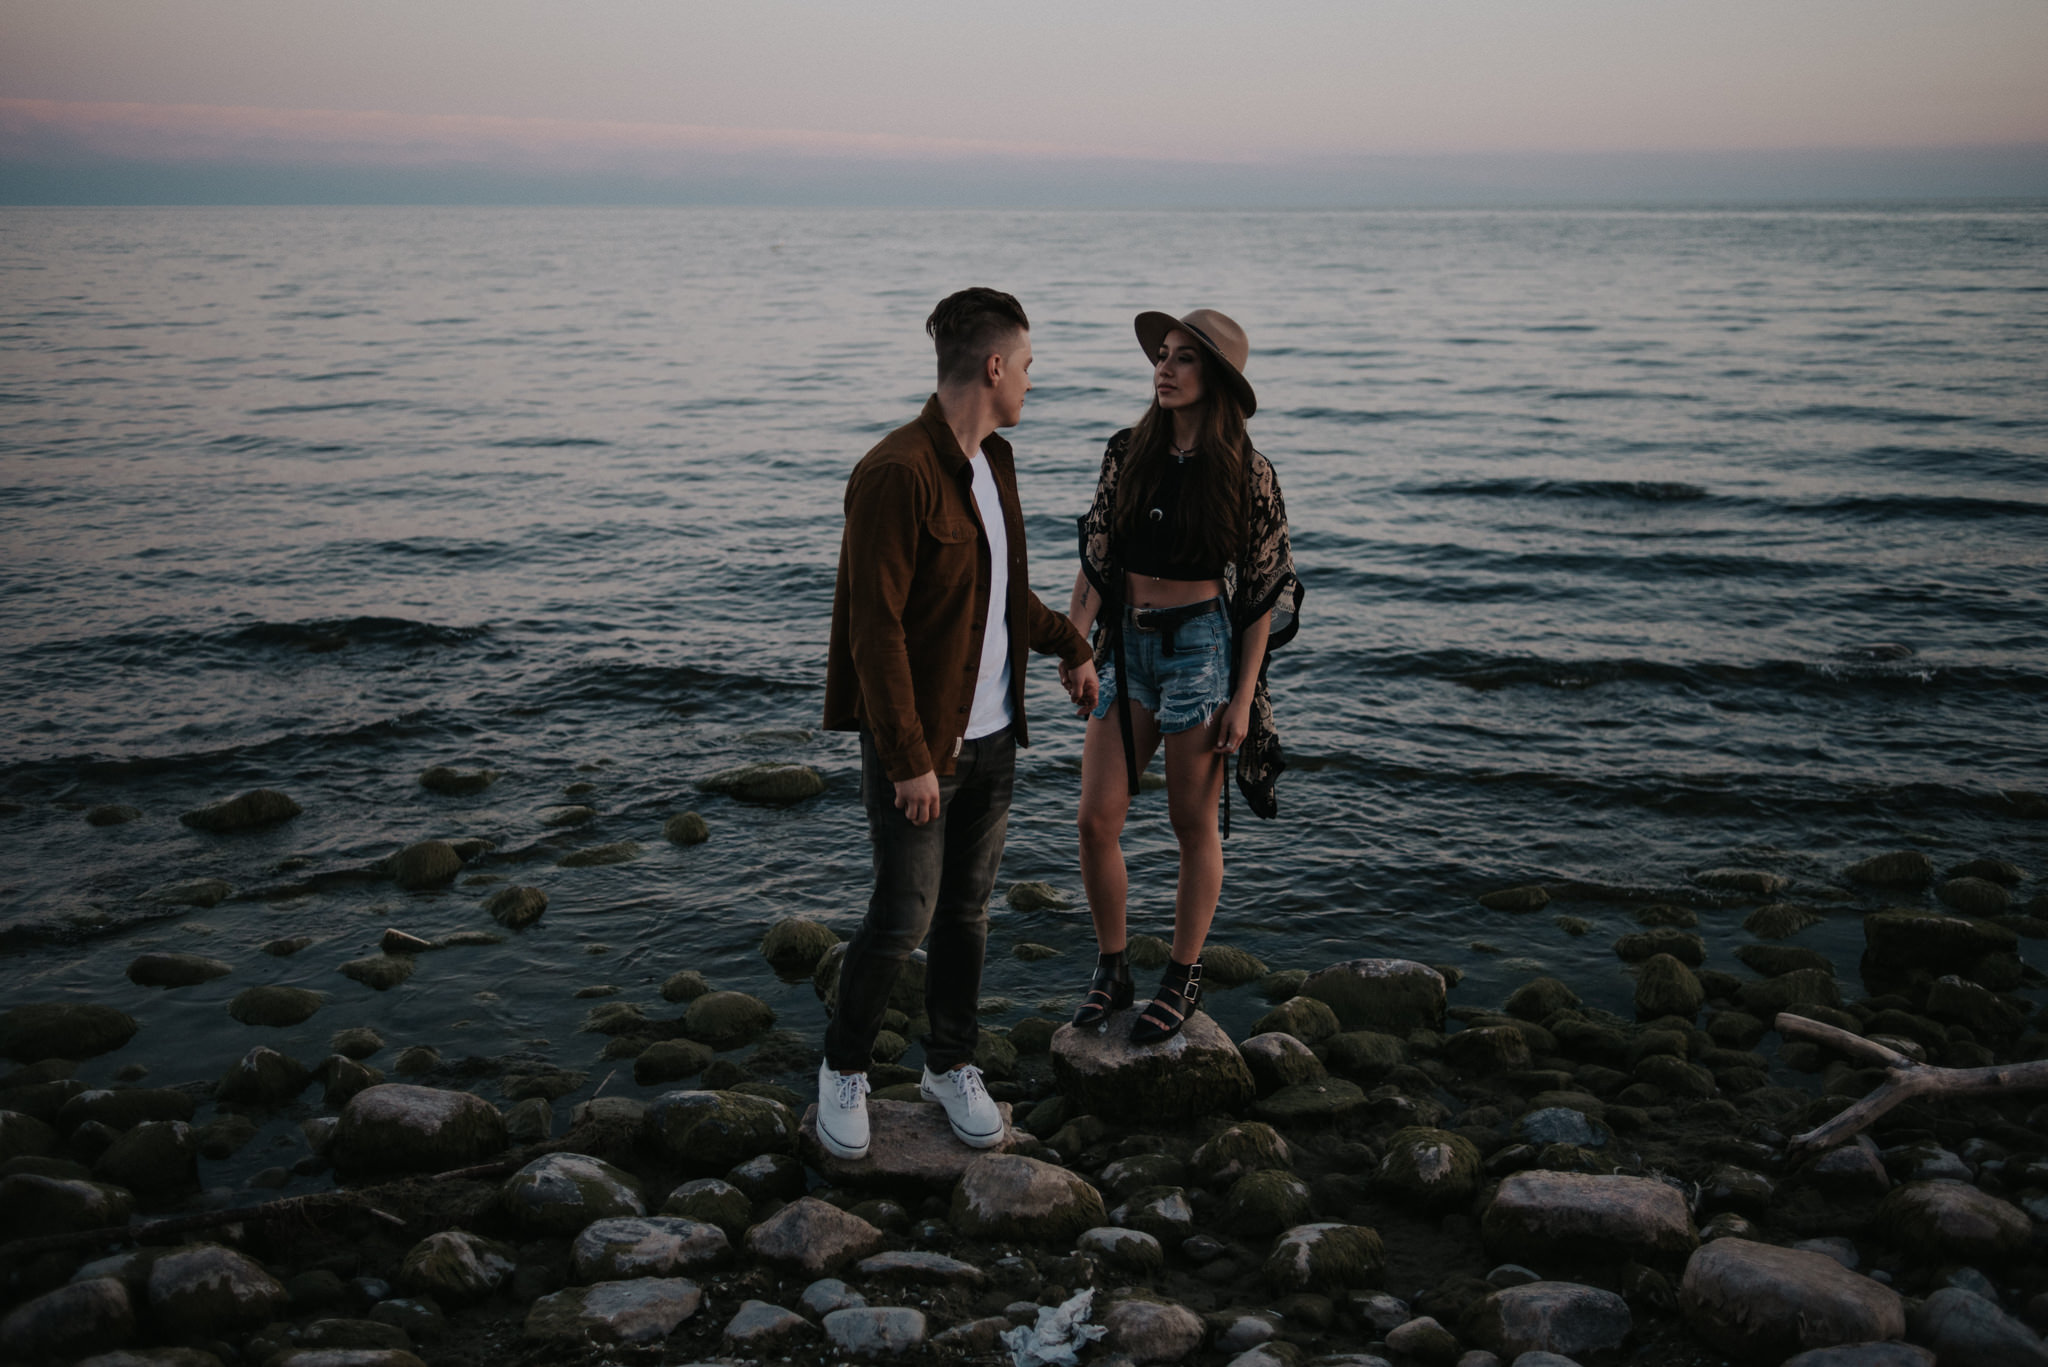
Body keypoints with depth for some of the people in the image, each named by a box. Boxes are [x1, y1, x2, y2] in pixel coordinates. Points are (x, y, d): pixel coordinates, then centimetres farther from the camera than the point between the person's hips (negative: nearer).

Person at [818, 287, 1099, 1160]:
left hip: (991, 734, 8)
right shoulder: (896, 474, -20)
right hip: (917, 742, -8)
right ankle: (844, 1071, 22)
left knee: (967, 909, 15)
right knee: (903, 917, 0)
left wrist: (1067, 644, 26)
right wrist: (908, 757, -22)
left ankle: (951, 1066, 31)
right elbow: (876, 629, -21)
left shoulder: (993, 460, 8)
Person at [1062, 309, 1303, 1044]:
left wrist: (1243, 697, -9)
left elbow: (1264, 591, -6)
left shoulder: (1246, 473, -8)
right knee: (1096, 819, 1)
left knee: (1193, 825, 7)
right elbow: (1095, 557, 8)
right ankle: (1111, 970, 20)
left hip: (1202, 645, -4)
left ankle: (1183, 980, 22)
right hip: (1127, 644, 4)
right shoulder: (1126, 454, 3)